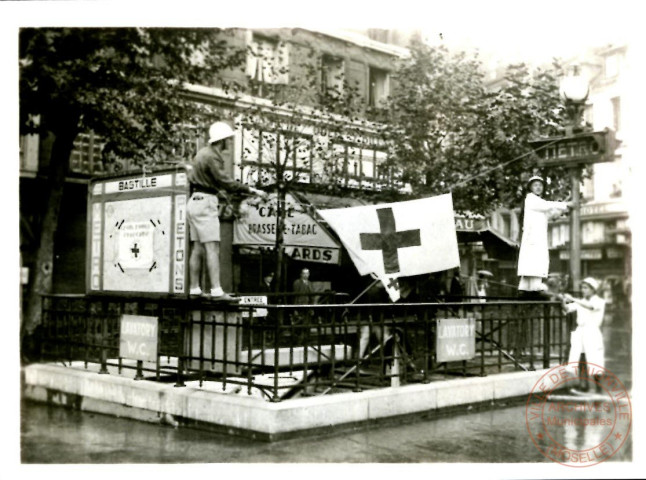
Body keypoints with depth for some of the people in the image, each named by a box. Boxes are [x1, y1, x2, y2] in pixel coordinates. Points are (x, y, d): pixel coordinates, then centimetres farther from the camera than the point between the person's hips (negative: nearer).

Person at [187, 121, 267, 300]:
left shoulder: (202, 152, 15)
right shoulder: (212, 157, -15)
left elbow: (191, 170, 28)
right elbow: (225, 181, -23)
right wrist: (252, 190, -23)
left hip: (194, 202, 10)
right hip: (205, 203, -10)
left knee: (197, 249, 8)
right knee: (212, 248, -15)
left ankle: (194, 289, 9)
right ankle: (216, 291, -21)